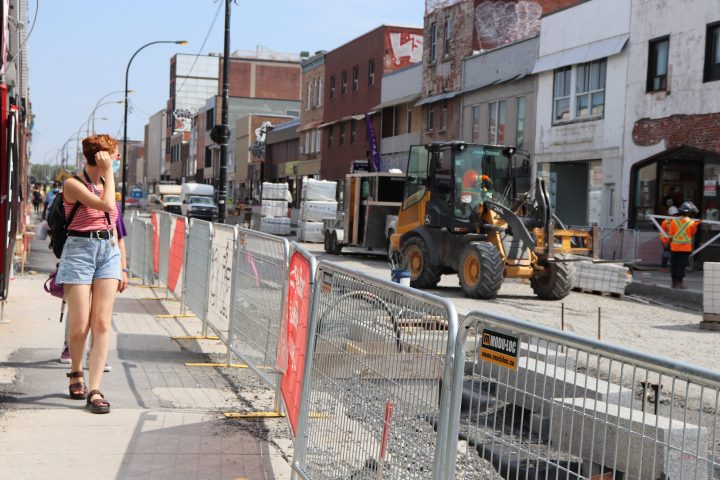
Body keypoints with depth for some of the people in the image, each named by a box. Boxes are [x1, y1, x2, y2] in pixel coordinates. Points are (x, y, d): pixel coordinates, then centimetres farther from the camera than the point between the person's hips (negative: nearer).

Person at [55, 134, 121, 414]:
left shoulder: (105, 184, 15)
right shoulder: (73, 185, -6)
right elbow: (107, 205, -19)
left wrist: (120, 265, 18)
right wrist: (108, 173, -9)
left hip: (108, 251, 6)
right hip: (80, 251, -5)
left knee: (102, 324, -5)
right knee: (80, 326, -4)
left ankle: (95, 391, -6)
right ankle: (76, 374, 25)